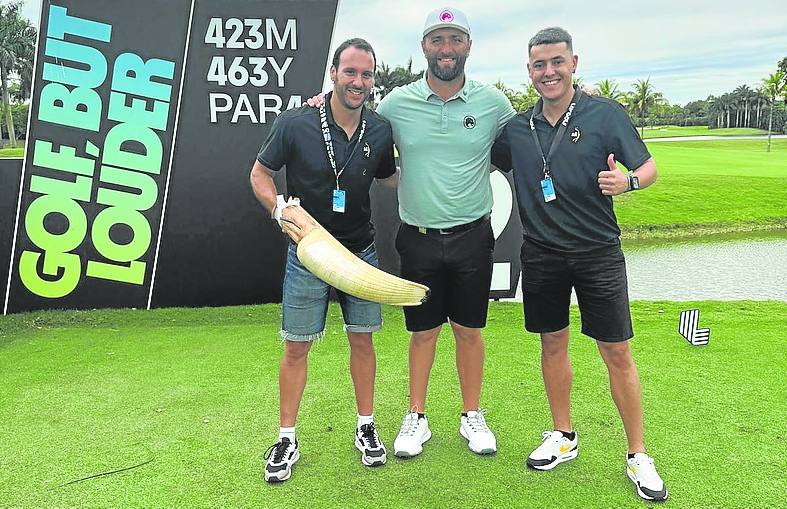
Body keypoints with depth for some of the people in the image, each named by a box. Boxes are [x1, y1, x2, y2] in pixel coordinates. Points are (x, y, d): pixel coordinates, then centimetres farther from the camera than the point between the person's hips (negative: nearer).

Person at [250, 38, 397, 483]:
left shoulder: (380, 131, -3)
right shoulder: (296, 124, -12)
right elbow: (260, 173, 0)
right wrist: (278, 207, -16)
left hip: (360, 251, 3)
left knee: (362, 340, 10)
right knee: (296, 347, 3)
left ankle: (366, 428, 28)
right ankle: (287, 441, 19)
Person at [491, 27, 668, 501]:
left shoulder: (606, 114, -5)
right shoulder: (516, 128, 4)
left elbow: (649, 167, 0)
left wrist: (626, 182, -22)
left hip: (598, 252, -3)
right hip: (542, 254, 3)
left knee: (618, 353, 1)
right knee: (553, 344, 12)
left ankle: (639, 456, 16)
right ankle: (563, 436, 31)